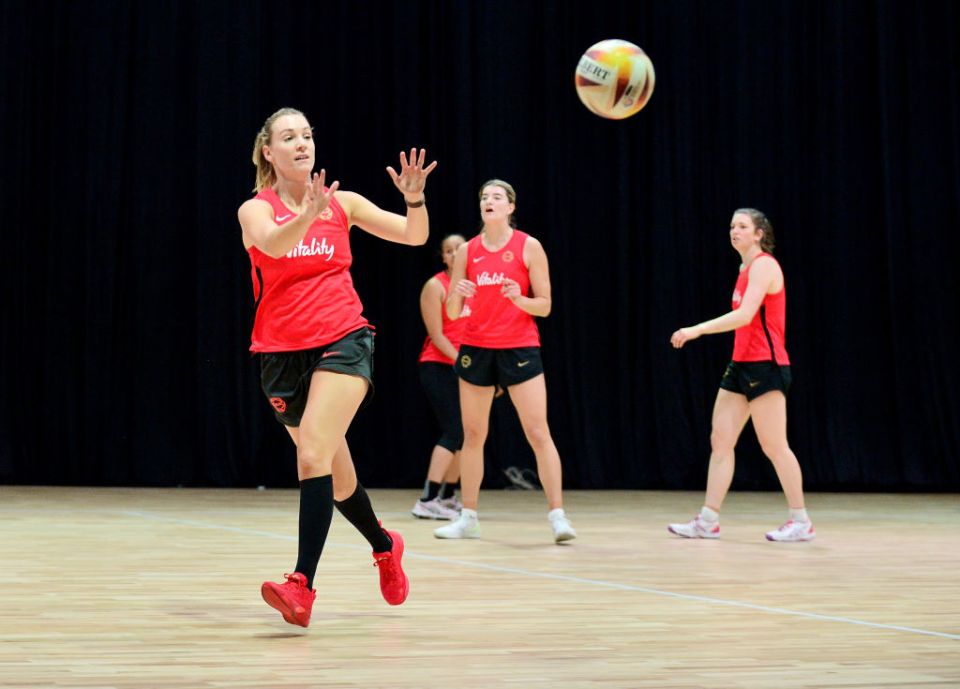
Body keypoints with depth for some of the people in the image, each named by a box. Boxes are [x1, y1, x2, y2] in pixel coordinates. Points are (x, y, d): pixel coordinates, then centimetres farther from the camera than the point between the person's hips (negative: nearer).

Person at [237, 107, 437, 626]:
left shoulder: (340, 202, 4)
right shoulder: (255, 210, -2)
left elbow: (414, 236, 4)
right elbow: (272, 242, -26)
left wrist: (414, 198, -17)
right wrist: (308, 215, -45)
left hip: (342, 341, -2)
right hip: (282, 352, 2)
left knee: (313, 454, -22)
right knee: (333, 471, 14)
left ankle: (302, 584, -28)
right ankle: (384, 545, 41)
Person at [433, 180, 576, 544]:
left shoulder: (529, 247, -3)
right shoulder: (467, 251, 5)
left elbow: (545, 305, -2)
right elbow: (452, 313, 6)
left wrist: (519, 298, -21)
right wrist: (457, 295, -16)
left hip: (520, 347, -3)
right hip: (476, 349, 3)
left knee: (538, 433, -11)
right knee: (472, 435, 7)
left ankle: (557, 514, -10)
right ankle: (468, 517, 15)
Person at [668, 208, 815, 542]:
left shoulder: (764, 265, -12)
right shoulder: (746, 269, 16)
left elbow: (745, 315, -23)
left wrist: (697, 330, -26)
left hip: (765, 365, -9)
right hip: (741, 365, 10)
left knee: (774, 445, -6)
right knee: (720, 439, 5)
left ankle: (801, 521, 3)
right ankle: (708, 521, 6)